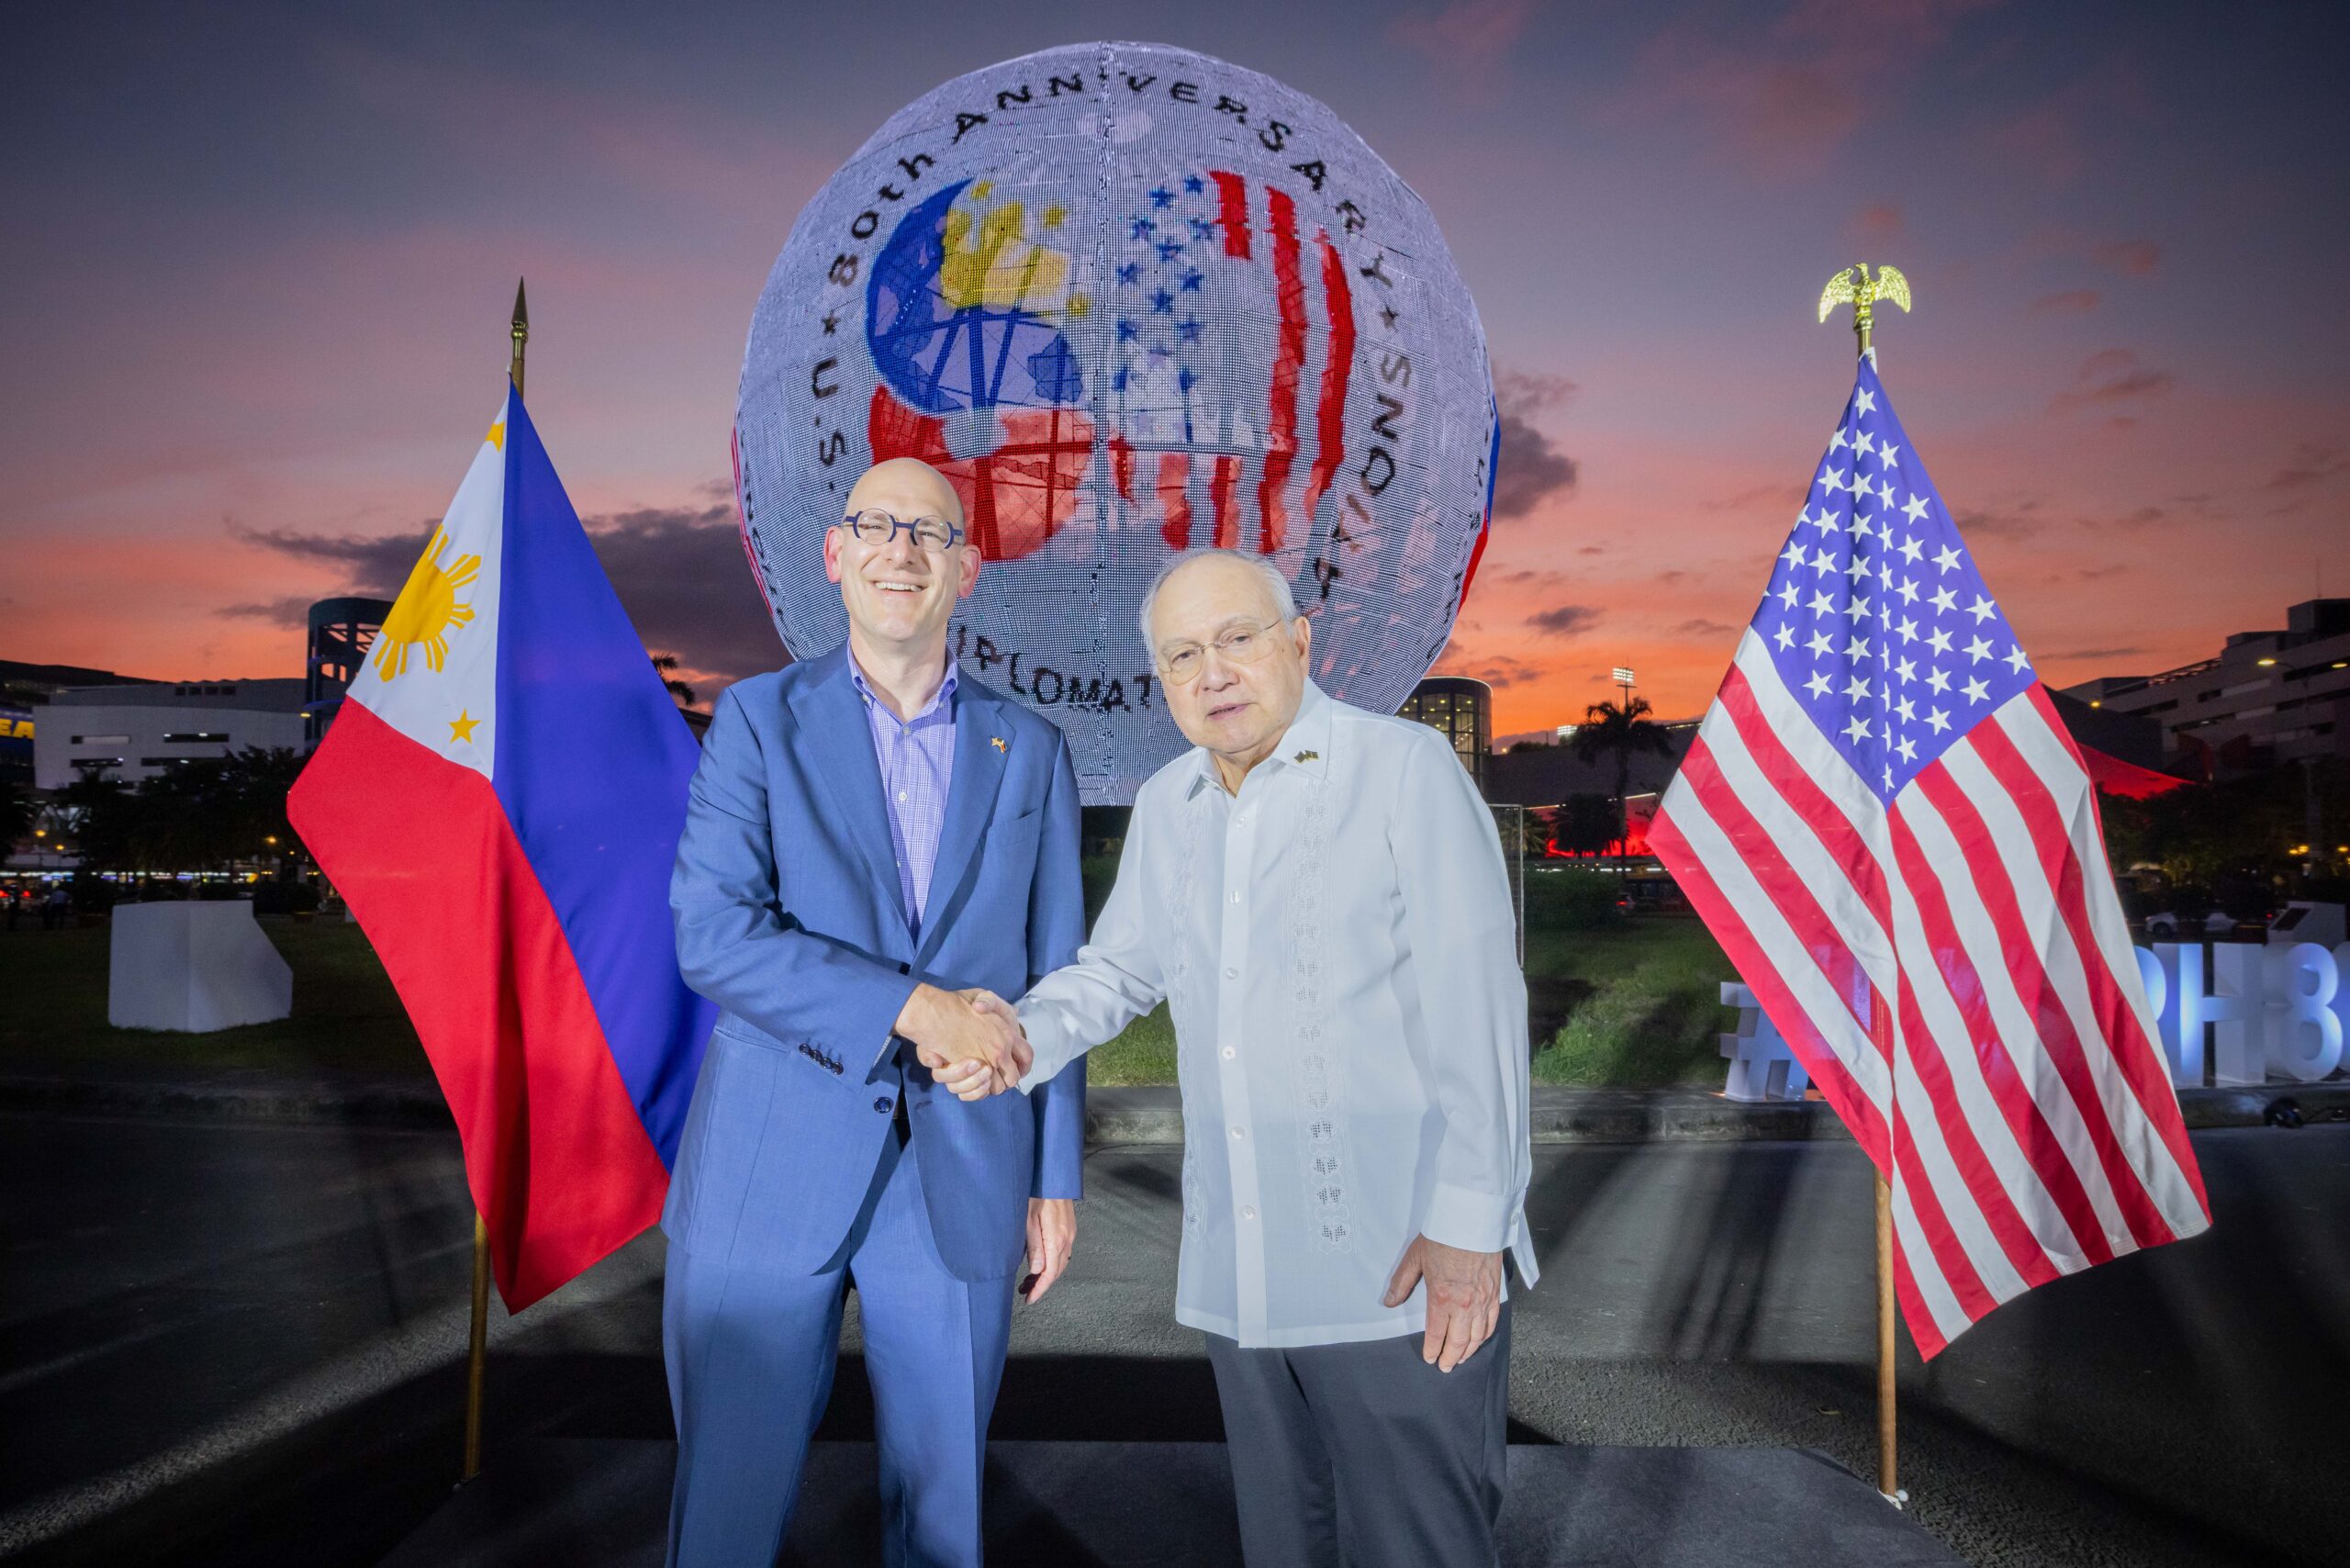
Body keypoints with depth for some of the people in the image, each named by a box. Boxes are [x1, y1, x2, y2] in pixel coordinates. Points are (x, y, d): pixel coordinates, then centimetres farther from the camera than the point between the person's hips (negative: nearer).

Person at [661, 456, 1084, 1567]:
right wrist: (911, 1006, -18)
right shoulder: (760, 717, 2)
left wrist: (1055, 1179, 7)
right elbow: (711, 933, -10)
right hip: (771, 1172, -1)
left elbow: (1053, 977, 9)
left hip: (961, 1181, 2)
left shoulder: (1030, 752, 7)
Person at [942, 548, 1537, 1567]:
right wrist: (1025, 1037, -1)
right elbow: (1121, 965, 20)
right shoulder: (1165, 805, 10)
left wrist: (1467, 1225, -15)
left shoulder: (1405, 768, -9)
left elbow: (1474, 1005, -13)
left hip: (1404, 1273, -5)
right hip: (1237, 1276, 6)